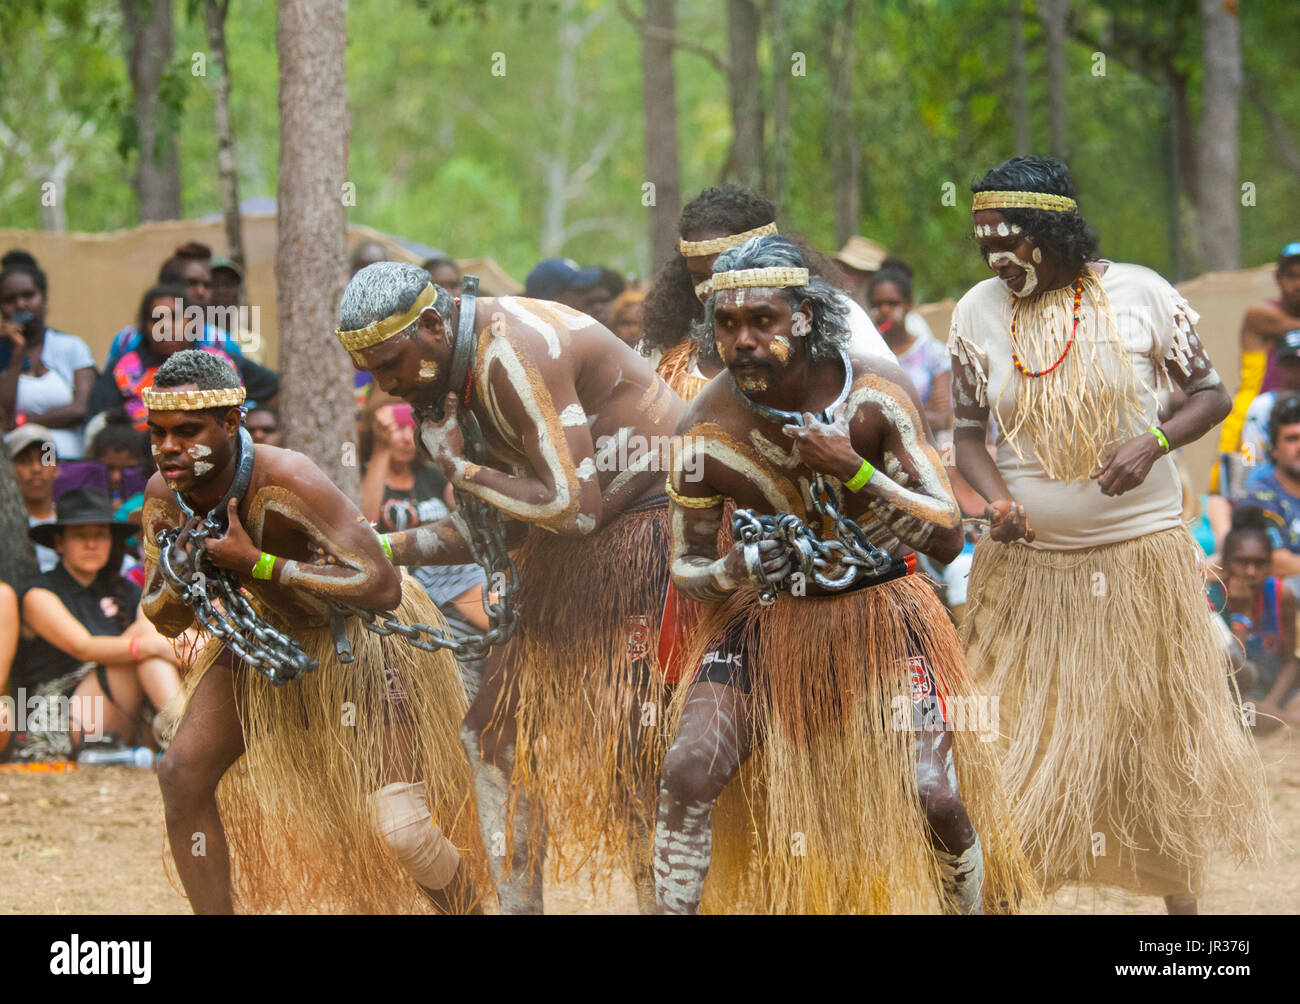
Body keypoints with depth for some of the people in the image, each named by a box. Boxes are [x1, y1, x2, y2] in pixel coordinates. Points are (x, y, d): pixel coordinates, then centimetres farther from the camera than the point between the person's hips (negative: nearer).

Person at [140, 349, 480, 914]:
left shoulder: (286, 481, -37)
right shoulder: (164, 496, -17)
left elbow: (382, 588, -42)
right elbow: (164, 621, -2)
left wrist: (256, 564, -41)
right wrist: (179, 578, -27)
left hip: (360, 636, -6)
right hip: (268, 634, 6)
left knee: (400, 833, -16)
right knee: (182, 772, -14)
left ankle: (470, 907, 18)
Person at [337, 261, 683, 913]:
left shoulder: (513, 352, -24)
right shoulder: (460, 375, 6)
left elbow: (574, 509, -28)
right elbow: (503, 526, 14)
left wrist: (459, 468, -18)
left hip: (654, 535, -10)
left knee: (634, 757, -12)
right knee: (495, 736, 10)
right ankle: (517, 906, 17)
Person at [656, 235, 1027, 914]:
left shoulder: (877, 392, -17)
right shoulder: (705, 432, -15)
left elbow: (948, 538, -18)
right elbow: (686, 569, -1)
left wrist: (854, 472, -32)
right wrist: (734, 570, -25)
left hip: (881, 609, -1)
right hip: (767, 615, 1)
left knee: (933, 797, -15)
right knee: (686, 773, -21)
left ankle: (973, 909, 14)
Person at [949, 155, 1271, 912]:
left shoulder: (1140, 294, -7)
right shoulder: (979, 312, -2)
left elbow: (1213, 394, -1)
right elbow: (969, 433, 4)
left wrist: (1154, 444, -20)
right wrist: (998, 499, -17)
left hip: (1140, 555, -1)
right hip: (1026, 562, 1)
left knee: (1162, 736, 9)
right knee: (1014, 744, 1)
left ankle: (1181, 896, 23)